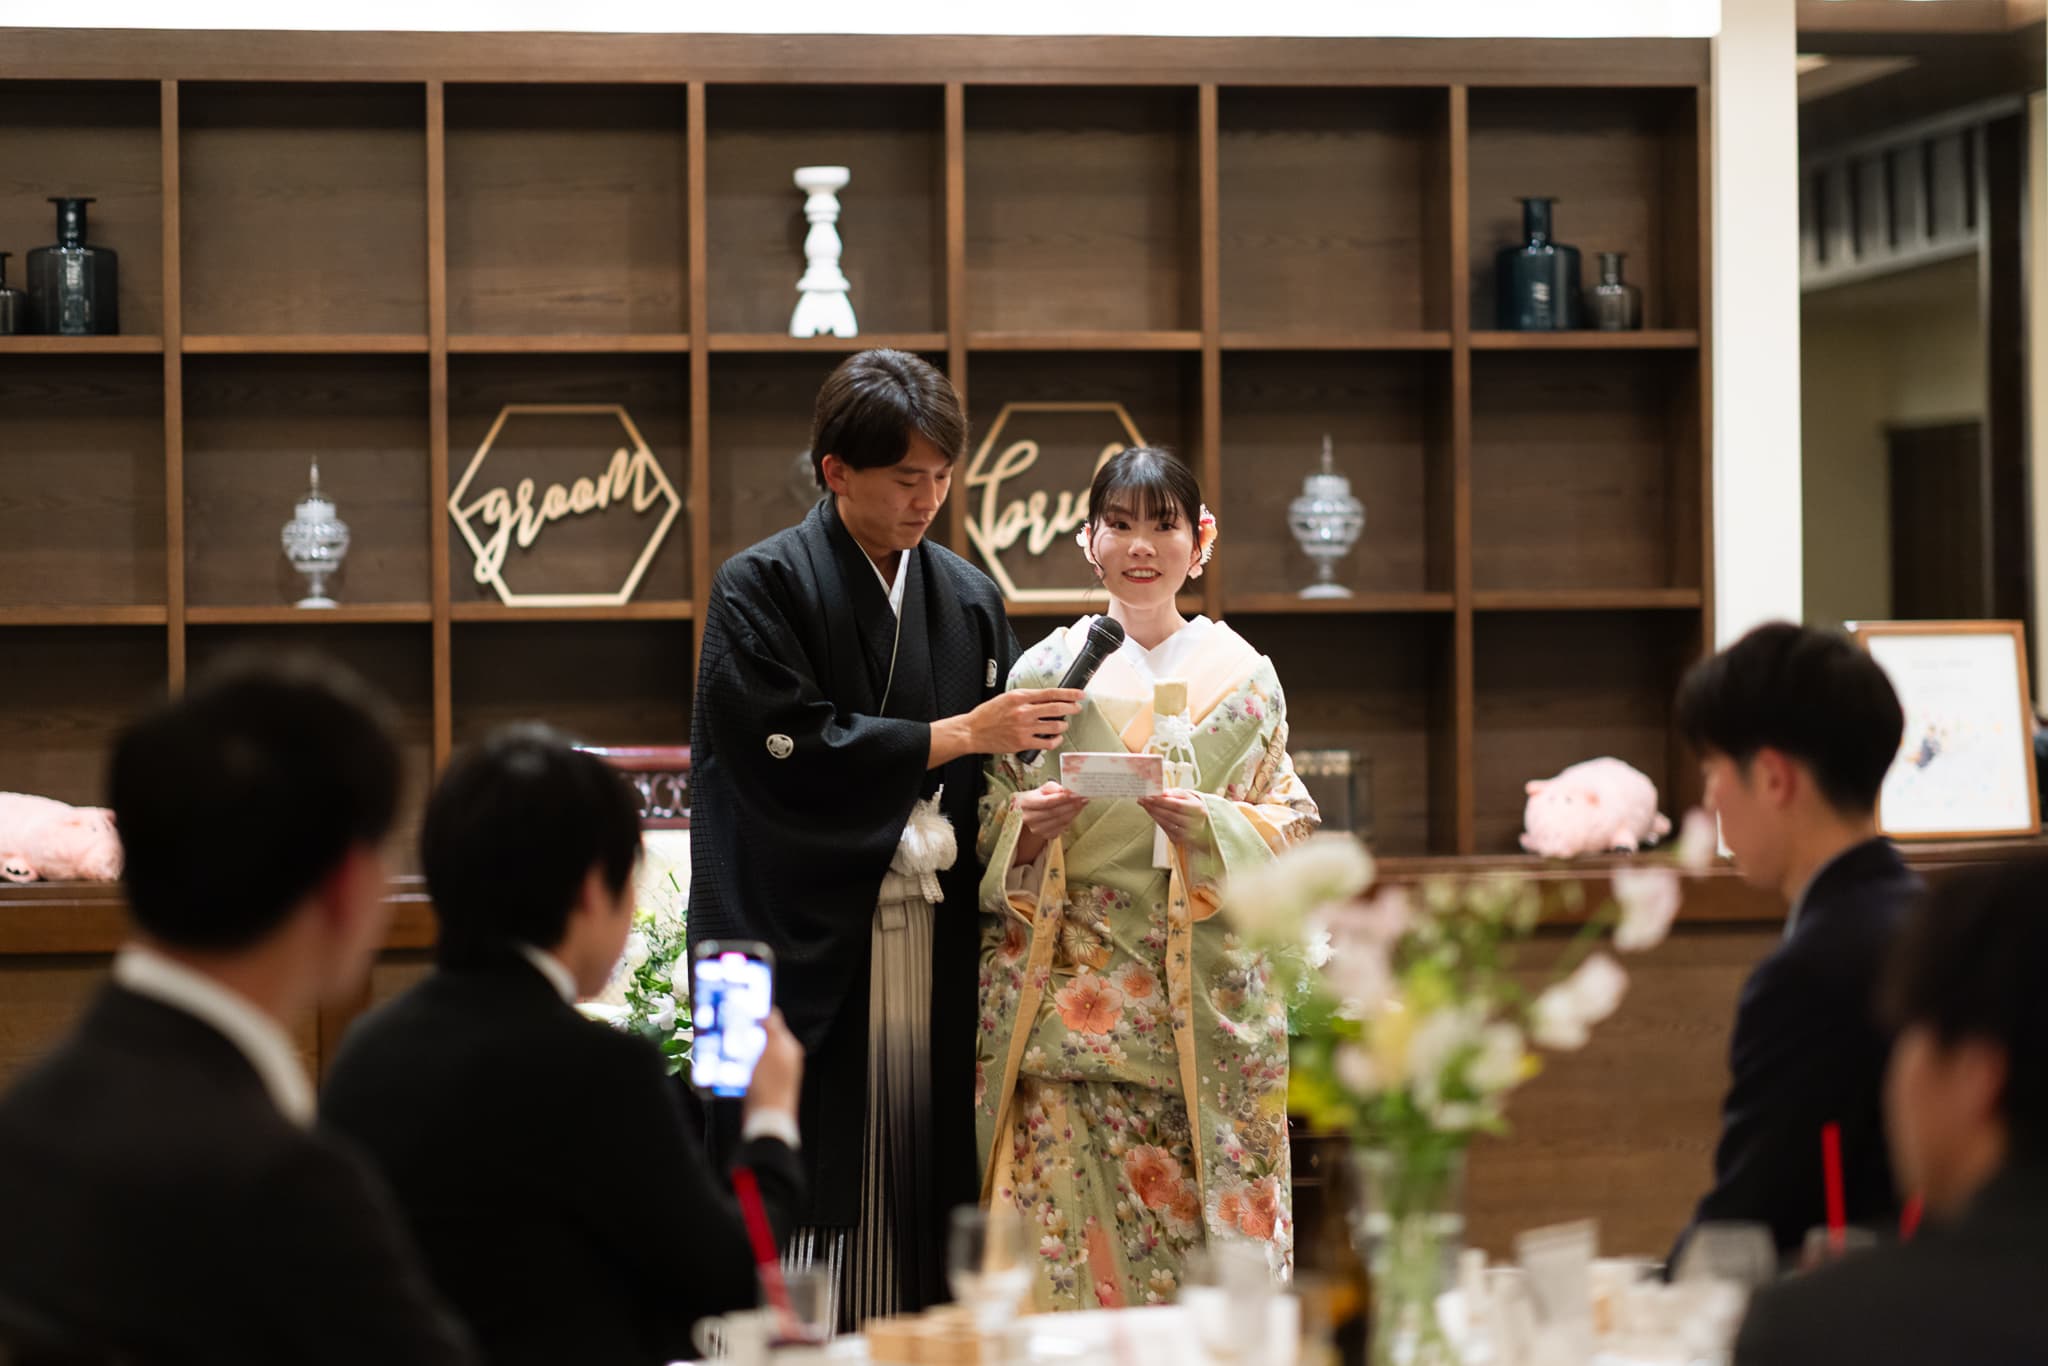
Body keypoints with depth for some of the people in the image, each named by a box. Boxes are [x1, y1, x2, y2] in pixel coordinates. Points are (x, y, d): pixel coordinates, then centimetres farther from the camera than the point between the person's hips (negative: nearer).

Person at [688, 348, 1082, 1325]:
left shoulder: (969, 600, 14)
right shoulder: (762, 588, -2)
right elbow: (791, 756, -14)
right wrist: (961, 736, -12)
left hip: (932, 943, 5)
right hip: (804, 943, -4)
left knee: (921, 1194, 1)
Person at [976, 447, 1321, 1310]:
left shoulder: (1242, 676, 9)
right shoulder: (1043, 671, 9)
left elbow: (1290, 827, 5)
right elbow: (988, 829, 10)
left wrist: (1207, 824, -13)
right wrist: (1025, 826, -12)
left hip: (1203, 1000, 0)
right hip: (1065, 994, 0)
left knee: (1199, 1231, -4)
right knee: (1062, 1223, -8)